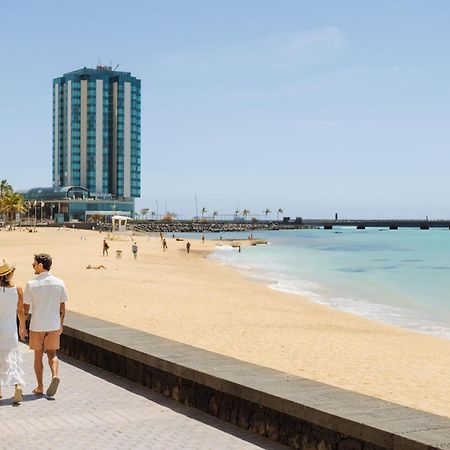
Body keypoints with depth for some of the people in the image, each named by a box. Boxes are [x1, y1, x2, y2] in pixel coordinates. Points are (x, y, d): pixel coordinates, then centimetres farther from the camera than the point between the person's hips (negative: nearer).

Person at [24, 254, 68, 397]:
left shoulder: (31, 284, -11)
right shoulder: (59, 283, -3)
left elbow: (26, 308, -7)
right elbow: (62, 308, 2)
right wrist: (61, 324, 14)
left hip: (37, 326, -2)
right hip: (54, 325, 2)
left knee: (38, 356, 11)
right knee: (52, 354, 16)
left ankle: (40, 388, 15)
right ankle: (55, 375, -10)